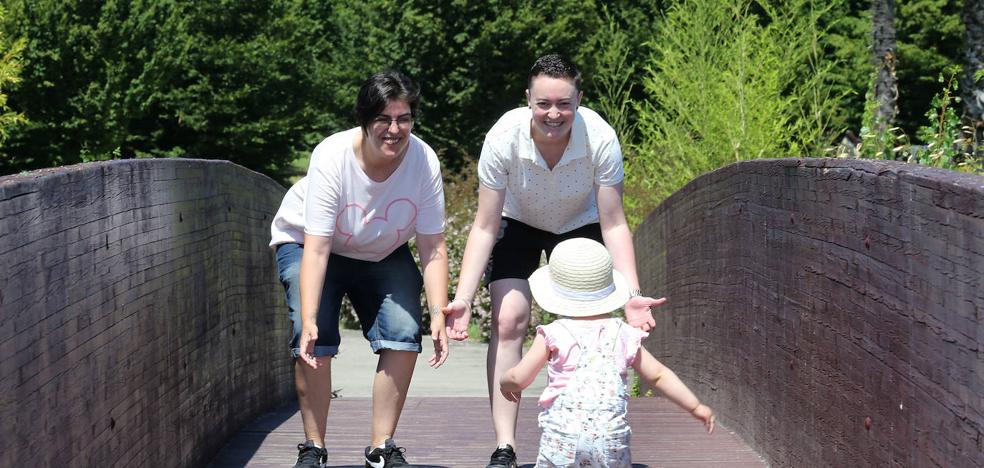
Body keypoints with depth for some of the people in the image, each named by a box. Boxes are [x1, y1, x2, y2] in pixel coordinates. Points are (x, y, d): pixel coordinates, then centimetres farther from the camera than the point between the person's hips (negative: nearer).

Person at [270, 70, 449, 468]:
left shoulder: (424, 162, -24)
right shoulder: (332, 158, -32)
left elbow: (433, 248, -19)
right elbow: (316, 249, -34)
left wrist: (439, 315, -29)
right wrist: (308, 322, -41)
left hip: (384, 255, 3)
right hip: (307, 244, -3)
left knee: (403, 335, -15)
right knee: (315, 342, -20)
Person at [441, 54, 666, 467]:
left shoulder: (600, 139, -32)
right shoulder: (503, 139, -33)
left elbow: (613, 225, -23)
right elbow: (484, 227, -24)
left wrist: (632, 293, -34)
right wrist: (462, 298, -33)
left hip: (580, 226, 0)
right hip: (517, 224, 0)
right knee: (508, 321, -17)